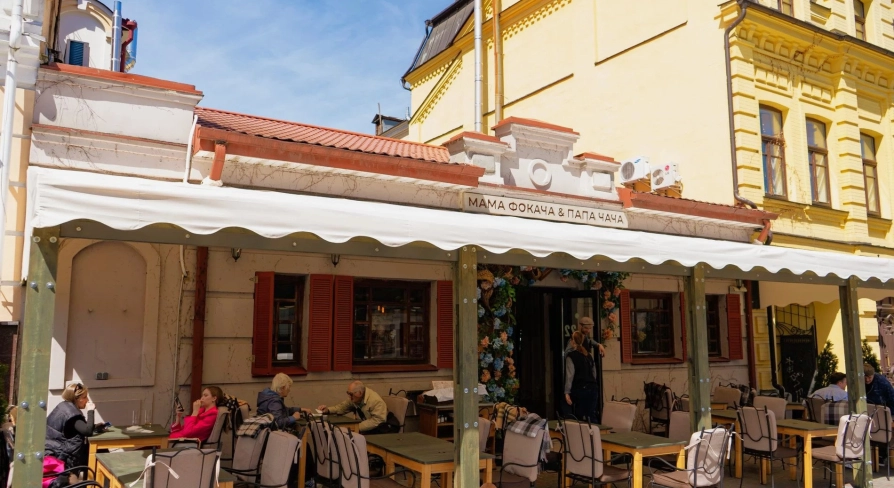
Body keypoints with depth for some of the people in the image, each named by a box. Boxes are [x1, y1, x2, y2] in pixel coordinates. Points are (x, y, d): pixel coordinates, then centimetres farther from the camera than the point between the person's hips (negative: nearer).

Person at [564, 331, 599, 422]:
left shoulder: (571, 356, -5)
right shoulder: (589, 355, 13)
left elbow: (570, 376, -10)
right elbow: (594, 373, 18)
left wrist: (567, 392, -10)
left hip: (579, 389, -5)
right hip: (592, 388, 5)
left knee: (579, 418, 2)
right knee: (591, 417, 6)